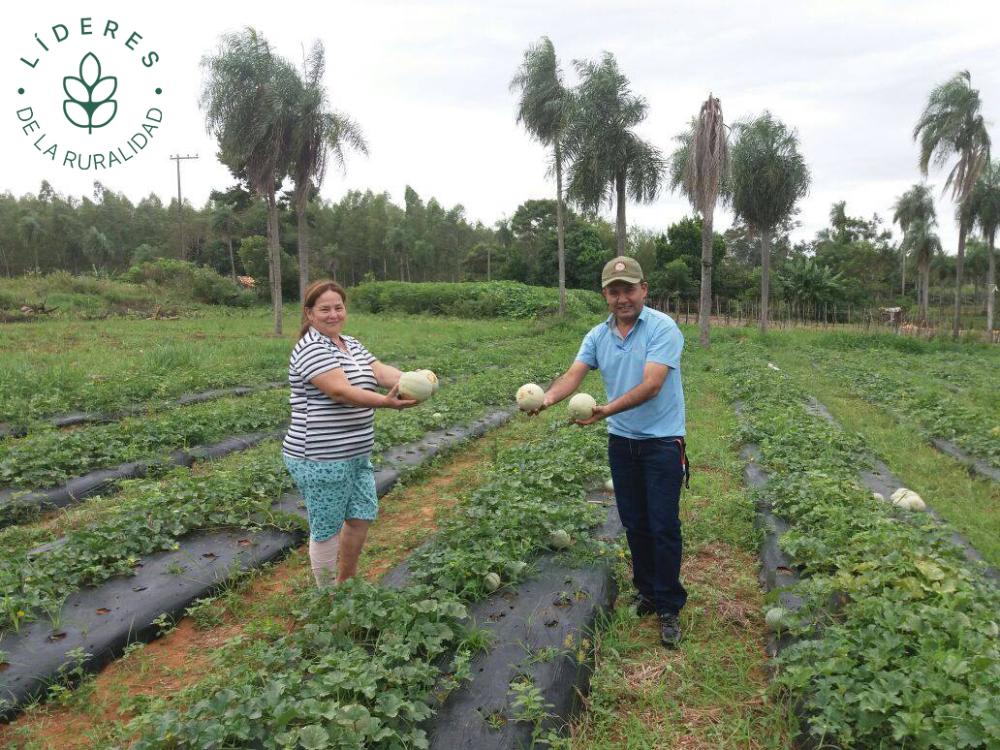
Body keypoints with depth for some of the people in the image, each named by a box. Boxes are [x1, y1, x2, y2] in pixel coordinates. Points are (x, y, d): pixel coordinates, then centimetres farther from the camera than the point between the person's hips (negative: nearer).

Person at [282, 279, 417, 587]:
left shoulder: (352, 344, 12)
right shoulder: (311, 350, -16)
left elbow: (381, 371, -2)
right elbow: (341, 391, -28)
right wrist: (386, 402, -41)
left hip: (356, 455, 9)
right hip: (319, 459, -9)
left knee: (362, 517, 17)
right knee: (327, 528, 5)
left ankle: (346, 583, 37)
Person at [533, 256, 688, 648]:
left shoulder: (663, 328, -14)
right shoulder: (598, 336, 3)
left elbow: (652, 384, -25)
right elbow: (573, 375, -9)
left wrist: (608, 409, -39)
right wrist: (546, 398, -31)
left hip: (662, 441, -5)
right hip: (621, 440, 5)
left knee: (663, 525, -3)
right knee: (634, 523, 14)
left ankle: (669, 608, 11)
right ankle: (647, 591, 31)